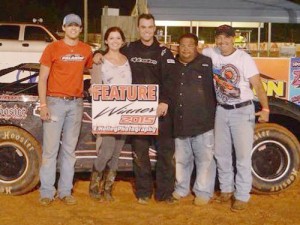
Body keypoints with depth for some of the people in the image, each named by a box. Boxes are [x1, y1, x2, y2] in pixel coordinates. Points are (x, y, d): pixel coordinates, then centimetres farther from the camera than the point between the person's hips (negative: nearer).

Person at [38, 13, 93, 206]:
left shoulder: (86, 50, 8)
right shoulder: (53, 48, -2)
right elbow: (42, 78, -3)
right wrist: (43, 104, -11)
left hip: (76, 103, 3)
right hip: (55, 102, -3)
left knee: (69, 149, 7)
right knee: (50, 149, -4)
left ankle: (65, 191, 13)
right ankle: (47, 192, 1)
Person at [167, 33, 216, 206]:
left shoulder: (207, 64, -5)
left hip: (203, 122, -4)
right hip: (179, 122, 4)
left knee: (204, 159, 2)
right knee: (181, 158, 16)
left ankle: (203, 192, 12)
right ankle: (181, 189, 30)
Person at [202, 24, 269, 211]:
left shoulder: (244, 58, -12)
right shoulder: (211, 54, -2)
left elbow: (258, 85, -13)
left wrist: (265, 109, -22)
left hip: (243, 111, -4)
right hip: (222, 111, 4)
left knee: (243, 155, -5)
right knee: (221, 153, 12)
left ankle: (242, 196, 3)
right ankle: (226, 188, 28)